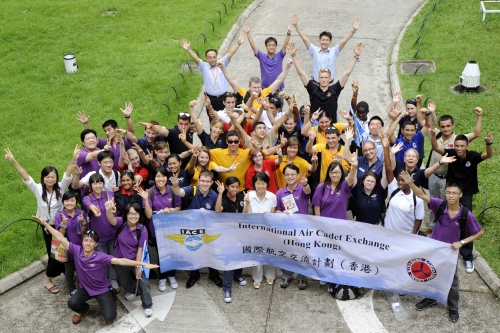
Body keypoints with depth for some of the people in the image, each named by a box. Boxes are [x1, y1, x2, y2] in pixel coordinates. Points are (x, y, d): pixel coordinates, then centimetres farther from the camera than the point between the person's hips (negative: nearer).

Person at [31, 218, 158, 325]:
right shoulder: (76, 251, -18)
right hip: (85, 287, 3)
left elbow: (121, 261, -32)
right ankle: (83, 310, 15)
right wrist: (44, 223, -21)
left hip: (102, 289, -3)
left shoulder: (101, 257, -26)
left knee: (109, 317, -12)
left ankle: (110, 298, 23)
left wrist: (143, 264, -39)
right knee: (72, 303, -24)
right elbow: (60, 238, -18)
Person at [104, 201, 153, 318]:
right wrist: (109, 210, -63)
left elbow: (140, 249, -16)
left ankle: (147, 305, 12)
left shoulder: (142, 230, -18)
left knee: (143, 281, -10)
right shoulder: (121, 223, -17)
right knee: (124, 281, 24)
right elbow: (111, 220, -40)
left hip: (136, 259, -2)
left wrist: (138, 266, -15)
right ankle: (132, 290, 59)